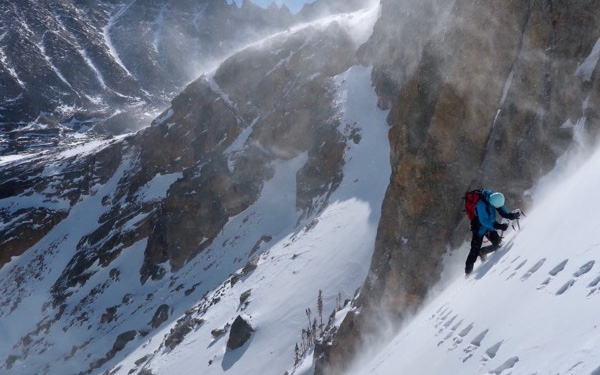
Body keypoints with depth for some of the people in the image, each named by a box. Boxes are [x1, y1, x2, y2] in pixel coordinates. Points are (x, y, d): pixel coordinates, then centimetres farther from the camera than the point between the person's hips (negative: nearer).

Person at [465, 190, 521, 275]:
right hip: (480, 228, -6)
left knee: (497, 244, 0)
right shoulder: (481, 204, -34)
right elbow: (484, 221, -33)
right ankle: (468, 270, 5)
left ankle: (481, 252, 24)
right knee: (475, 250, -7)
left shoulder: (496, 200, -13)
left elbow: (503, 213, -1)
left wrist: (512, 215, -21)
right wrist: (499, 226, -36)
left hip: (490, 226, 7)